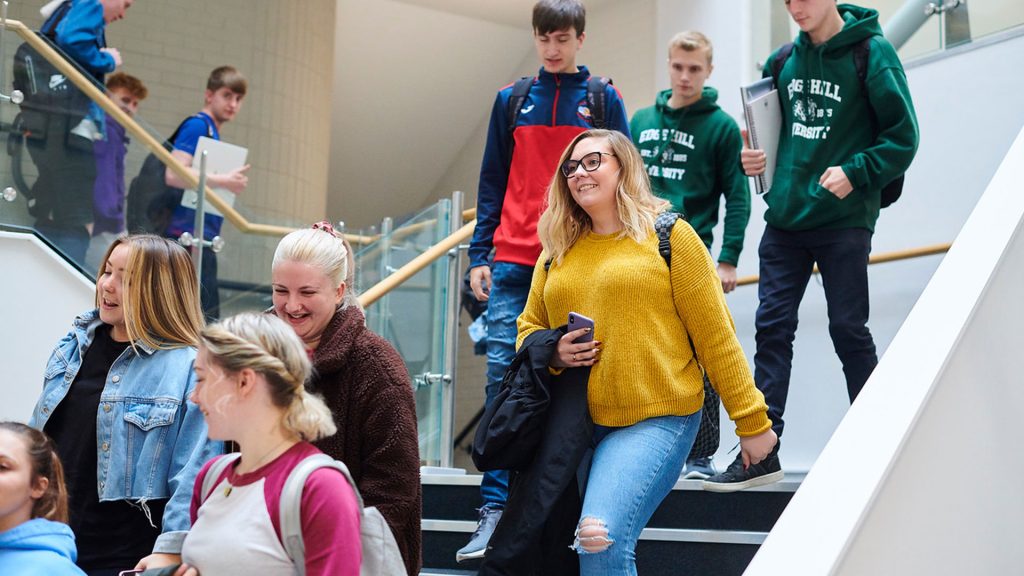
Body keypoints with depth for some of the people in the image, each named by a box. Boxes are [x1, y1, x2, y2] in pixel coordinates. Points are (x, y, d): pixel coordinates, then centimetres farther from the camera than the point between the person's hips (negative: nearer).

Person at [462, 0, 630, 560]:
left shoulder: (604, 100, 8)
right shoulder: (511, 101, 13)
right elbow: (493, 183, 14)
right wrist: (479, 256, 6)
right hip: (514, 262, 2)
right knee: (503, 373, -7)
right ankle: (496, 508, -5)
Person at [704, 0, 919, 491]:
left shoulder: (871, 53, -5)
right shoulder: (784, 62, 10)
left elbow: (902, 137, -8)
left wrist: (855, 172, -19)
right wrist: (755, 157, 1)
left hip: (844, 219, -5)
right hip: (786, 216, 5)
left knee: (848, 329, 1)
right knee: (772, 327, 1)